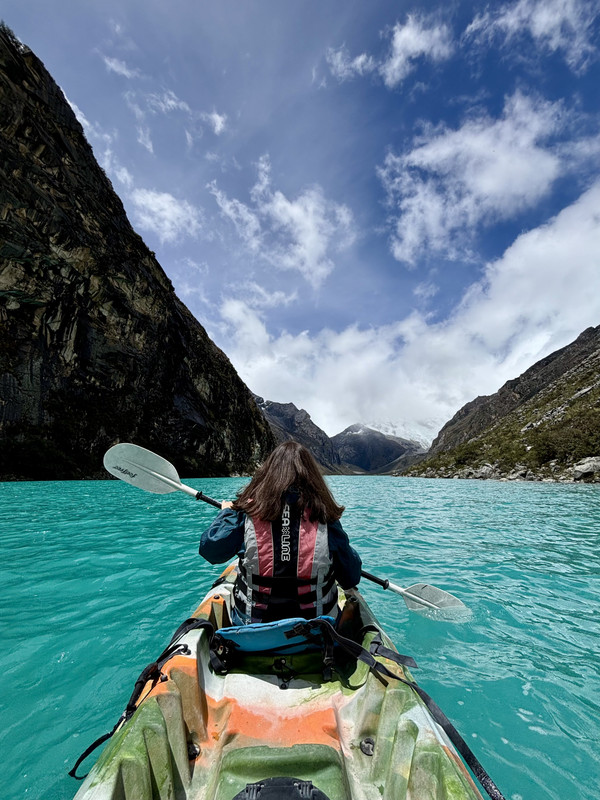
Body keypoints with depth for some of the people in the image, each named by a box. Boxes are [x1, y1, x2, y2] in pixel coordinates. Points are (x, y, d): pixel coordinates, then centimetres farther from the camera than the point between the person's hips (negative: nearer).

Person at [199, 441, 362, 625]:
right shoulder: (324, 516, -14)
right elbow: (351, 579, -5)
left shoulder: (248, 510, -16)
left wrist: (226, 512, 8)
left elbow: (210, 550, -9)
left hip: (250, 624, 0)